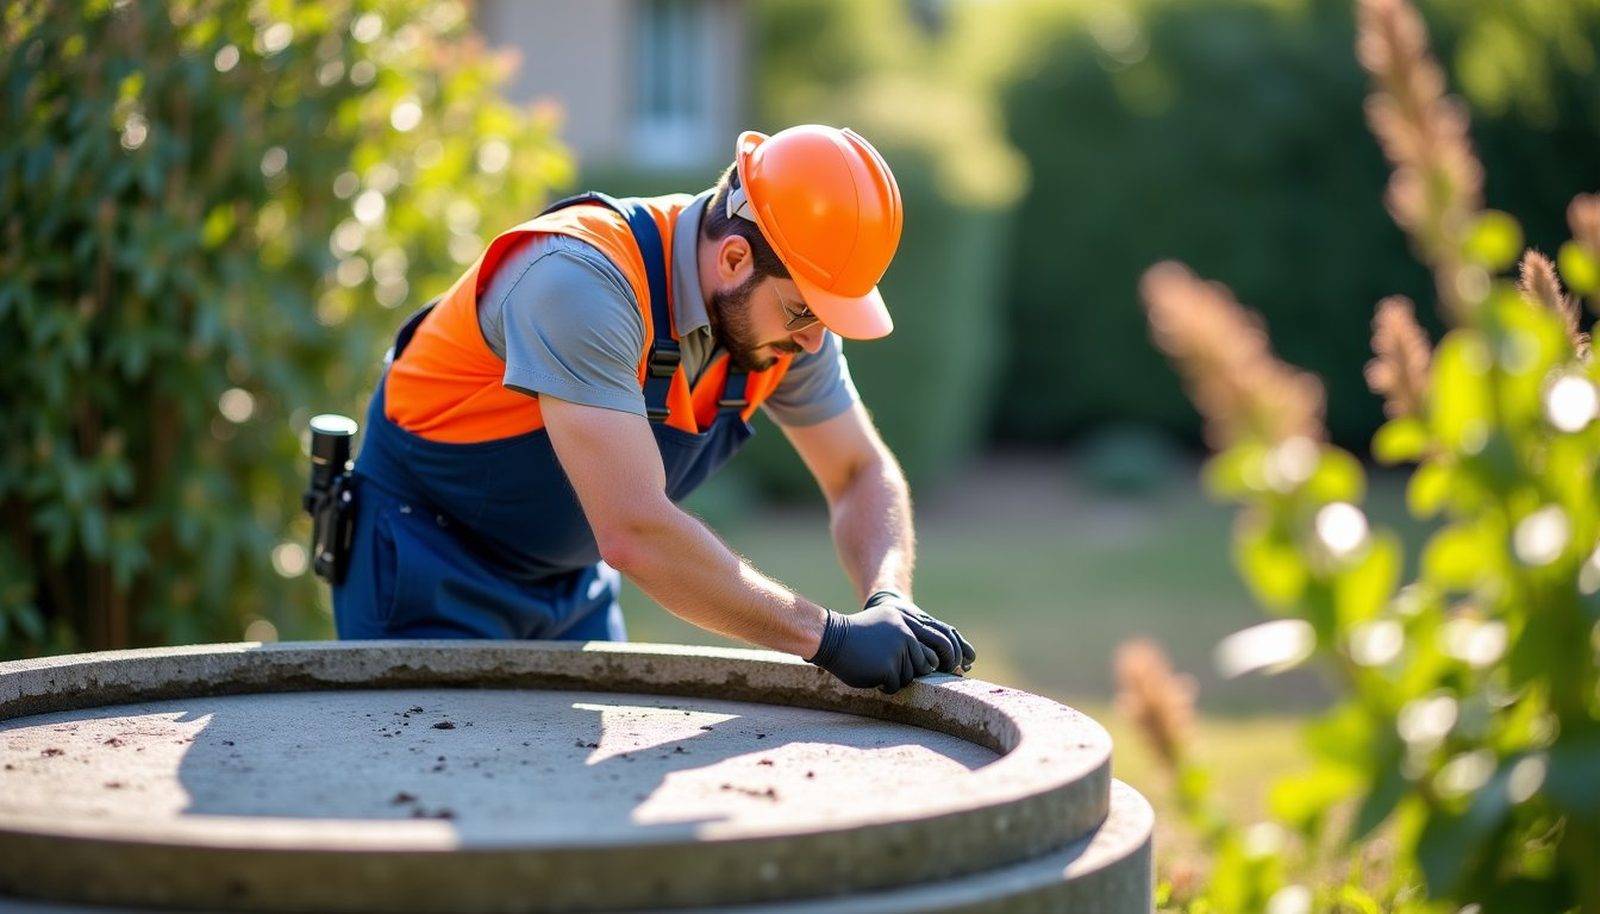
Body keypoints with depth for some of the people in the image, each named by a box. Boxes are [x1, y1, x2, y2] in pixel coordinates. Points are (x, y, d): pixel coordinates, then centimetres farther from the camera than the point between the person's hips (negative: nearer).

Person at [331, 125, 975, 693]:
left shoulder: (783, 301, -11)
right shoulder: (582, 279, -35)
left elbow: (862, 474, 2)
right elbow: (636, 532, -42)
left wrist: (887, 602, -20)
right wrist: (831, 636, -39)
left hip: (574, 581, 7)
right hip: (429, 560, -7)